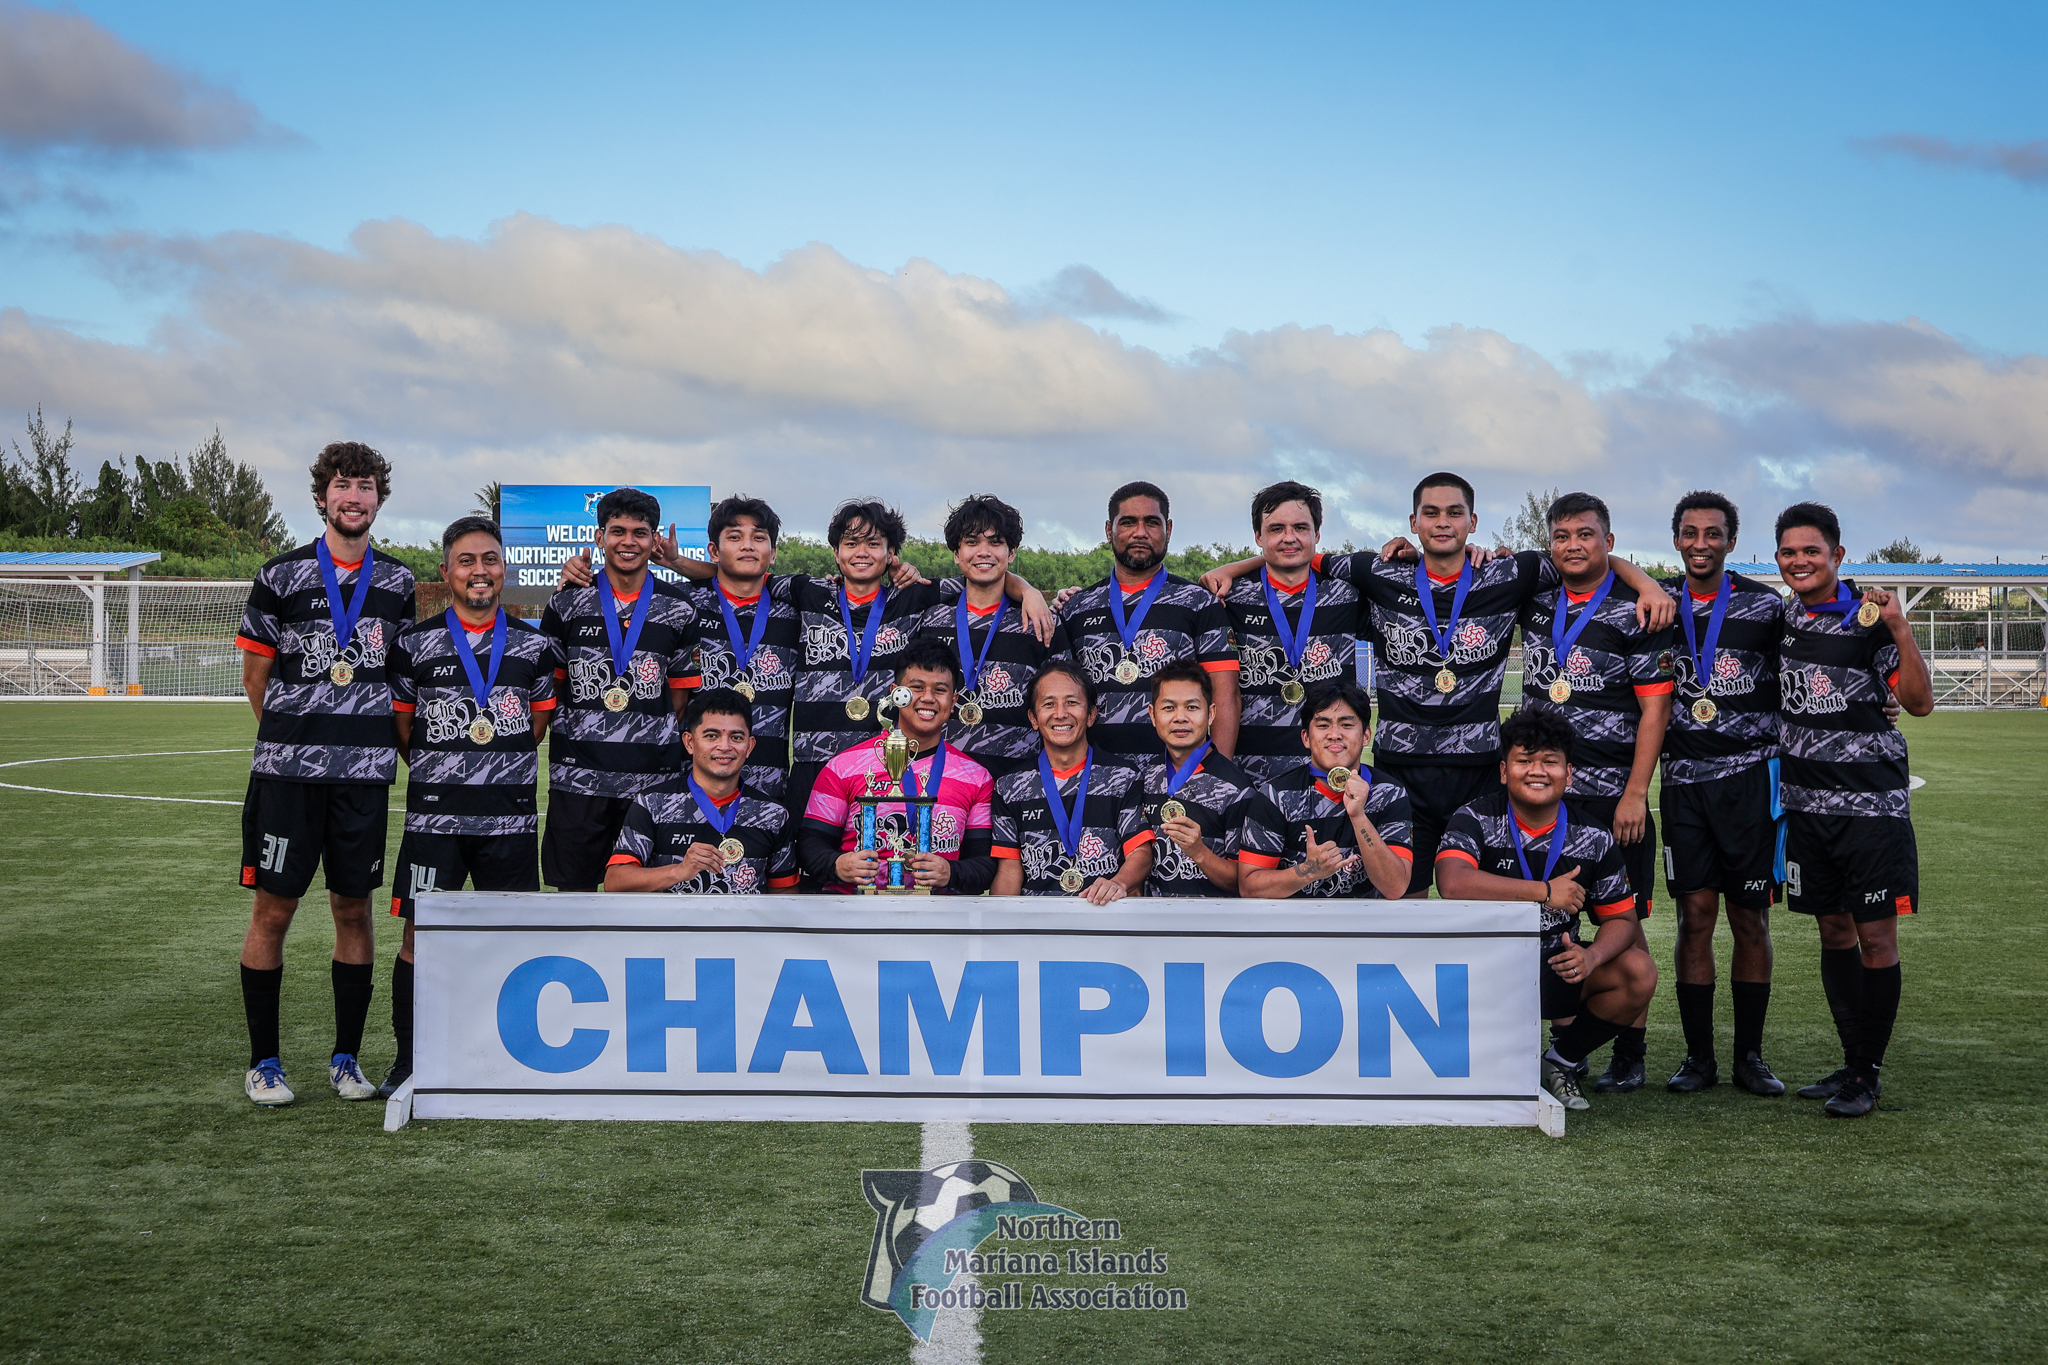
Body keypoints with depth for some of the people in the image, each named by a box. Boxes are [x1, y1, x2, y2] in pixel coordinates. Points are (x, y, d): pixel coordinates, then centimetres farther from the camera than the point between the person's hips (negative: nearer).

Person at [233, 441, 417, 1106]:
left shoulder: (398, 583, 9)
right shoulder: (282, 576, 1)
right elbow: (256, 674, 7)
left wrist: (371, 733, 13)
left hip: (365, 770, 2)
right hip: (286, 769, -2)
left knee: (354, 907, 7)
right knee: (273, 907, 0)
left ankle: (346, 1057, 17)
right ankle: (263, 1062, 11)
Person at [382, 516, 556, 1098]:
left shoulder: (534, 646, 8)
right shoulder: (414, 643, 4)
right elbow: (401, 727, 11)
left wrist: (497, 768, 8)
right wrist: (439, 771, 6)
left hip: (511, 818, 1)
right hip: (434, 815, -1)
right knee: (420, 936, -2)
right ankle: (408, 1062, 8)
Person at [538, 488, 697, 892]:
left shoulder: (679, 611, 7)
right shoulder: (567, 605, 7)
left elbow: (681, 697, 11)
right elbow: (548, 687, 11)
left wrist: (667, 747, 4)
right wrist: (571, 734, 3)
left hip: (653, 779, 0)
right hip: (578, 777, 0)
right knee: (574, 886, 2)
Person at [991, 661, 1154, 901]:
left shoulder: (1125, 780, 9)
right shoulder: (1010, 788, 14)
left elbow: (1140, 853, 0)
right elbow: (1009, 868, 10)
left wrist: (1119, 883, -23)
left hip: (1107, 916, 0)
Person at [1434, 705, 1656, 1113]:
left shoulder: (1593, 840, -1)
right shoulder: (1475, 820, -11)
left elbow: (1621, 918, 4)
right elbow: (1452, 884, -31)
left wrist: (1592, 956, -20)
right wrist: (1545, 891, -28)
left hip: (1557, 972, 3)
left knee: (1639, 972, -19)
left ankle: (1561, 1061, 6)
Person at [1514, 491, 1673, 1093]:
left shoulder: (1635, 611, -5)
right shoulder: (1535, 599, 8)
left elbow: (1656, 706, -9)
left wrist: (1635, 794, -14)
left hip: (1613, 793, -5)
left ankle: (1629, 1056, 7)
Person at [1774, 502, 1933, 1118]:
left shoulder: (1867, 618, -7)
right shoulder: (1776, 617, 7)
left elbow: (1920, 702, -10)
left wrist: (1899, 629, -21)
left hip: (1871, 801, -5)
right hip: (1806, 801, 5)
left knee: (1876, 936, -3)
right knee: (1833, 931, 11)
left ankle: (1869, 1073, 6)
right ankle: (1851, 1062, 20)